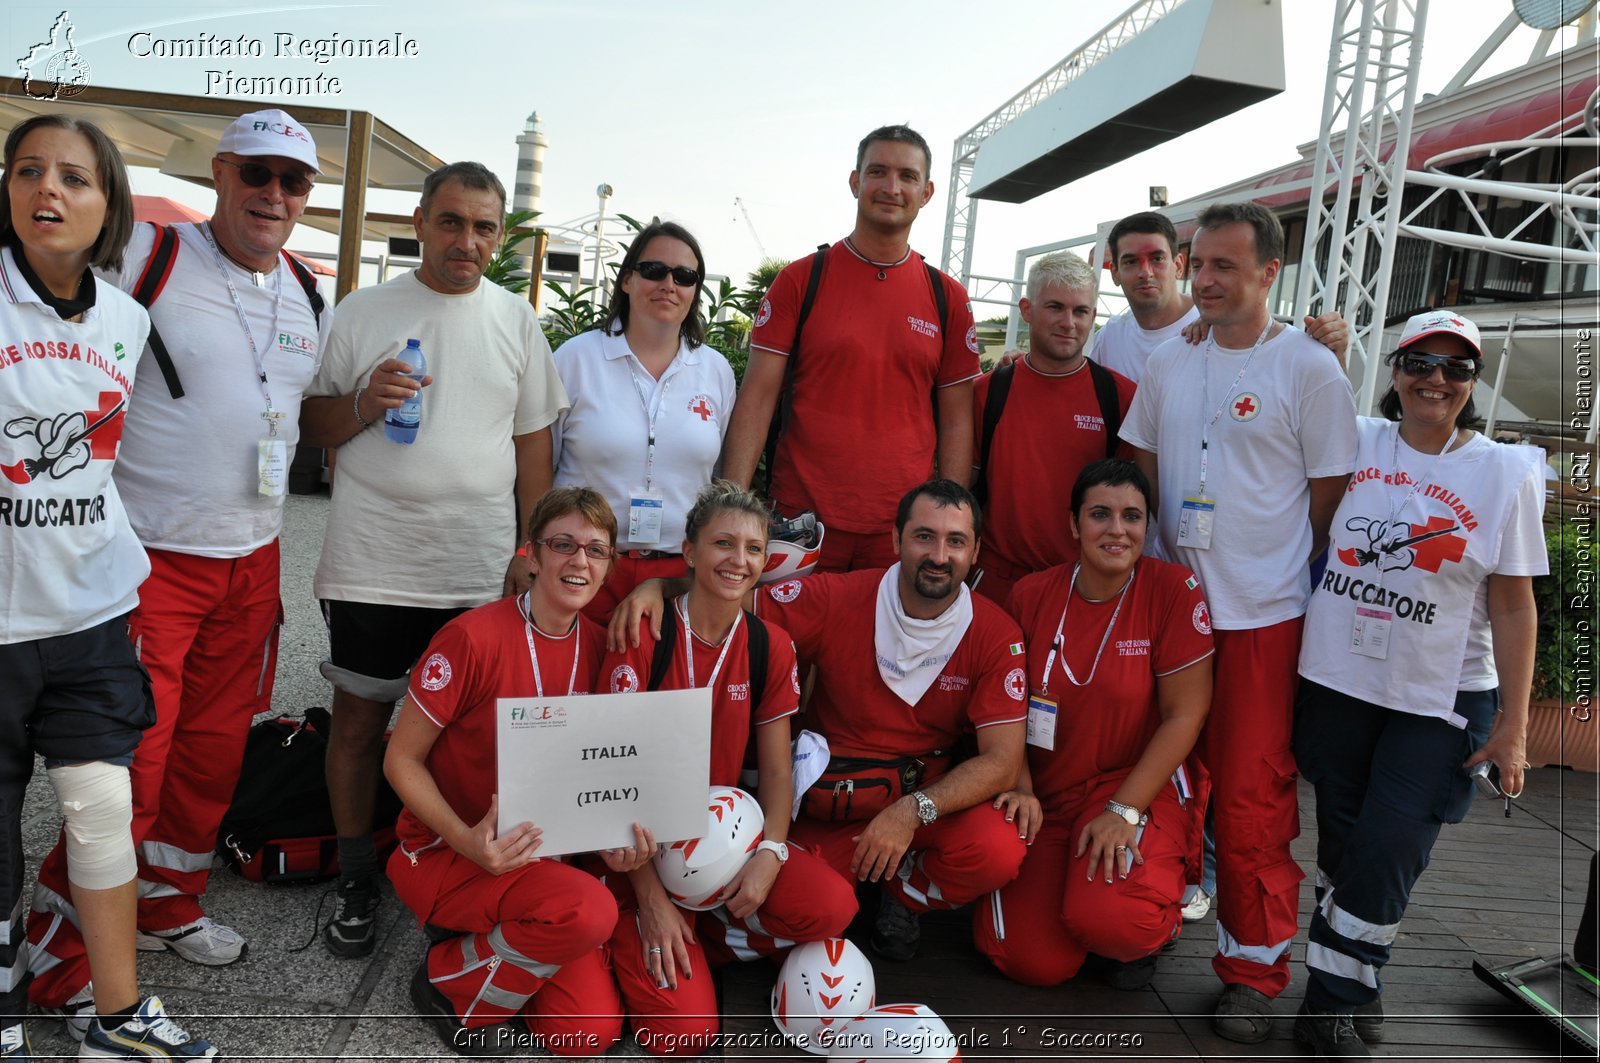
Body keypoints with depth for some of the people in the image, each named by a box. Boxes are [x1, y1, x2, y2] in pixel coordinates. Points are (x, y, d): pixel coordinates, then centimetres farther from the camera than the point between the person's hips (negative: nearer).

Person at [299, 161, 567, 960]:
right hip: (372, 563, -1)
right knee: (360, 719, 7)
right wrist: (363, 403, -16)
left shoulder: (515, 318, 8)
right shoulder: (363, 312, 2)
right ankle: (356, 877, 26)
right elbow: (311, 425, 5)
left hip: (481, 569, 1)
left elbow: (533, 443, 9)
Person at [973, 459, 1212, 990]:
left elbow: (1184, 715, -10)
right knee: (1035, 962, -9)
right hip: (1044, 795, 3)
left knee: (1108, 919, -29)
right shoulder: (1032, 594, -1)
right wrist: (1020, 788, -8)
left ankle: (1155, 924, 9)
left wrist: (1123, 810, -15)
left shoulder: (1174, 589, -10)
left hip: (1138, 790, -2)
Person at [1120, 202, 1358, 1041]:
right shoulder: (1169, 362, 9)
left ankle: (1253, 971, 15)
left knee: (1253, 799, 0)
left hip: (1265, 616, -4)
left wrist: (1299, 583, -1)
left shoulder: (1310, 368, -5)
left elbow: (1330, 497, -2)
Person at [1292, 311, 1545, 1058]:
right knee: (1340, 840, 12)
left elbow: (1514, 607, -2)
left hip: (1441, 703, -1)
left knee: (1387, 855, -2)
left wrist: (1512, 725, -5)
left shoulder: (1505, 472, -2)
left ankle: (1333, 1002, 16)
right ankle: (1346, 994, 31)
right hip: (1338, 683, 2)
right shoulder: (1354, 443, 0)